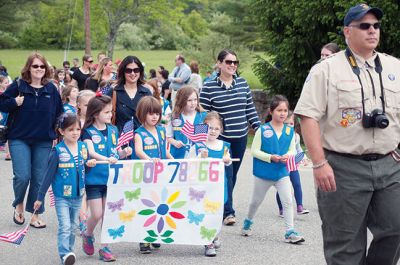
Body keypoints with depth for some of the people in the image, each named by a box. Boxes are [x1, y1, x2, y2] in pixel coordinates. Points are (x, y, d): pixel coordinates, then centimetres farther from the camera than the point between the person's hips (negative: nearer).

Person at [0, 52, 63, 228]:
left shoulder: (51, 89, 5)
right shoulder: (18, 86, -2)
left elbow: (59, 113, 11)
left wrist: (57, 135, 7)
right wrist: (15, 102, -17)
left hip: (44, 141, 2)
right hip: (19, 139, -2)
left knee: (39, 179, 3)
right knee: (22, 176, -13)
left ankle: (35, 215, 15)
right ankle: (19, 205, 15)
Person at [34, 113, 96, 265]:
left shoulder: (83, 147, 1)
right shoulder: (58, 151, -12)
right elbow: (48, 175, -7)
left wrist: (90, 163, -9)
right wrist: (40, 197, -4)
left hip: (77, 195, 5)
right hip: (62, 196, -5)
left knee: (73, 227, 14)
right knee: (65, 227, -14)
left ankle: (69, 252, 25)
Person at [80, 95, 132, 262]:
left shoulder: (113, 130, 8)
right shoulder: (88, 132, -8)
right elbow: (91, 153, -22)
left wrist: (124, 152, -4)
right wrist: (106, 159, -39)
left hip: (111, 178, 5)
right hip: (94, 178, -4)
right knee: (97, 215, -4)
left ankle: (105, 247, 14)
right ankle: (87, 235, 26)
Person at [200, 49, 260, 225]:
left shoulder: (242, 83, 6)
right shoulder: (209, 87, -7)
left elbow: (250, 108, 12)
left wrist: (259, 128, 7)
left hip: (240, 138, 5)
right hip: (219, 138, -5)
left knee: (233, 173, 11)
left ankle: (220, 206, 25)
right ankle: (228, 212, -4)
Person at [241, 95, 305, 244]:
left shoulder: (290, 131, -1)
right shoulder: (263, 130, -11)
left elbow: (293, 149, 7)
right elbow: (254, 151, -10)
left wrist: (288, 155, -15)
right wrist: (270, 157, -21)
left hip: (282, 172, 2)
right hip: (264, 172, -2)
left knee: (288, 201, -7)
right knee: (256, 201, 17)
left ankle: (290, 232, -4)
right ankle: (248, 222, 41)